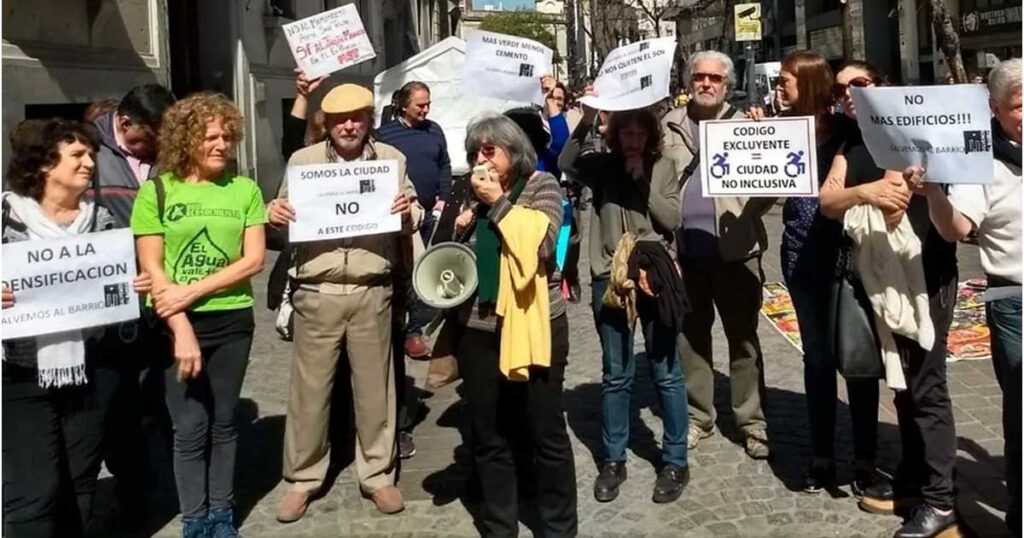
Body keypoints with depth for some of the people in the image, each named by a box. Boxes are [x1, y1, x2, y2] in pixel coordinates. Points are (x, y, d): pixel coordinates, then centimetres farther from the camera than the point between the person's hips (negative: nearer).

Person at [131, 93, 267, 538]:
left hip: (232, 321, 2)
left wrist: (191, 291, -13)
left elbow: (254, 260, -4)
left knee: (223, 422, 11)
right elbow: (151, 268, -6)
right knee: (190, 427, 3)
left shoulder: (245, 190, 2)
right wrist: (182, 330, -14)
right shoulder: (156, 191, -2)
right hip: (175, 324, -2)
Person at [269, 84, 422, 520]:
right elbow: (286, 218, 11)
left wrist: (408, 213, -13)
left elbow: (411, 225, 10)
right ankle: (302, 479, 22)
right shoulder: (302, 160, 5)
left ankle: (377, 475, 24)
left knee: (374, 386, 9)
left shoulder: (392, 159, 7)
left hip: (372, 293, 0)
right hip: (317, 294, 0)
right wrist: (275, 214, -12)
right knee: (309, 387, 6)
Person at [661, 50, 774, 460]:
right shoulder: (670, 126, 6)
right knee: (690, 336, 12)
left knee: (743, 338, 7)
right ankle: (697, 416, 27)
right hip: (685, 250, 2)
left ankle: (752, 422, 19)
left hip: (735, 249, -2)